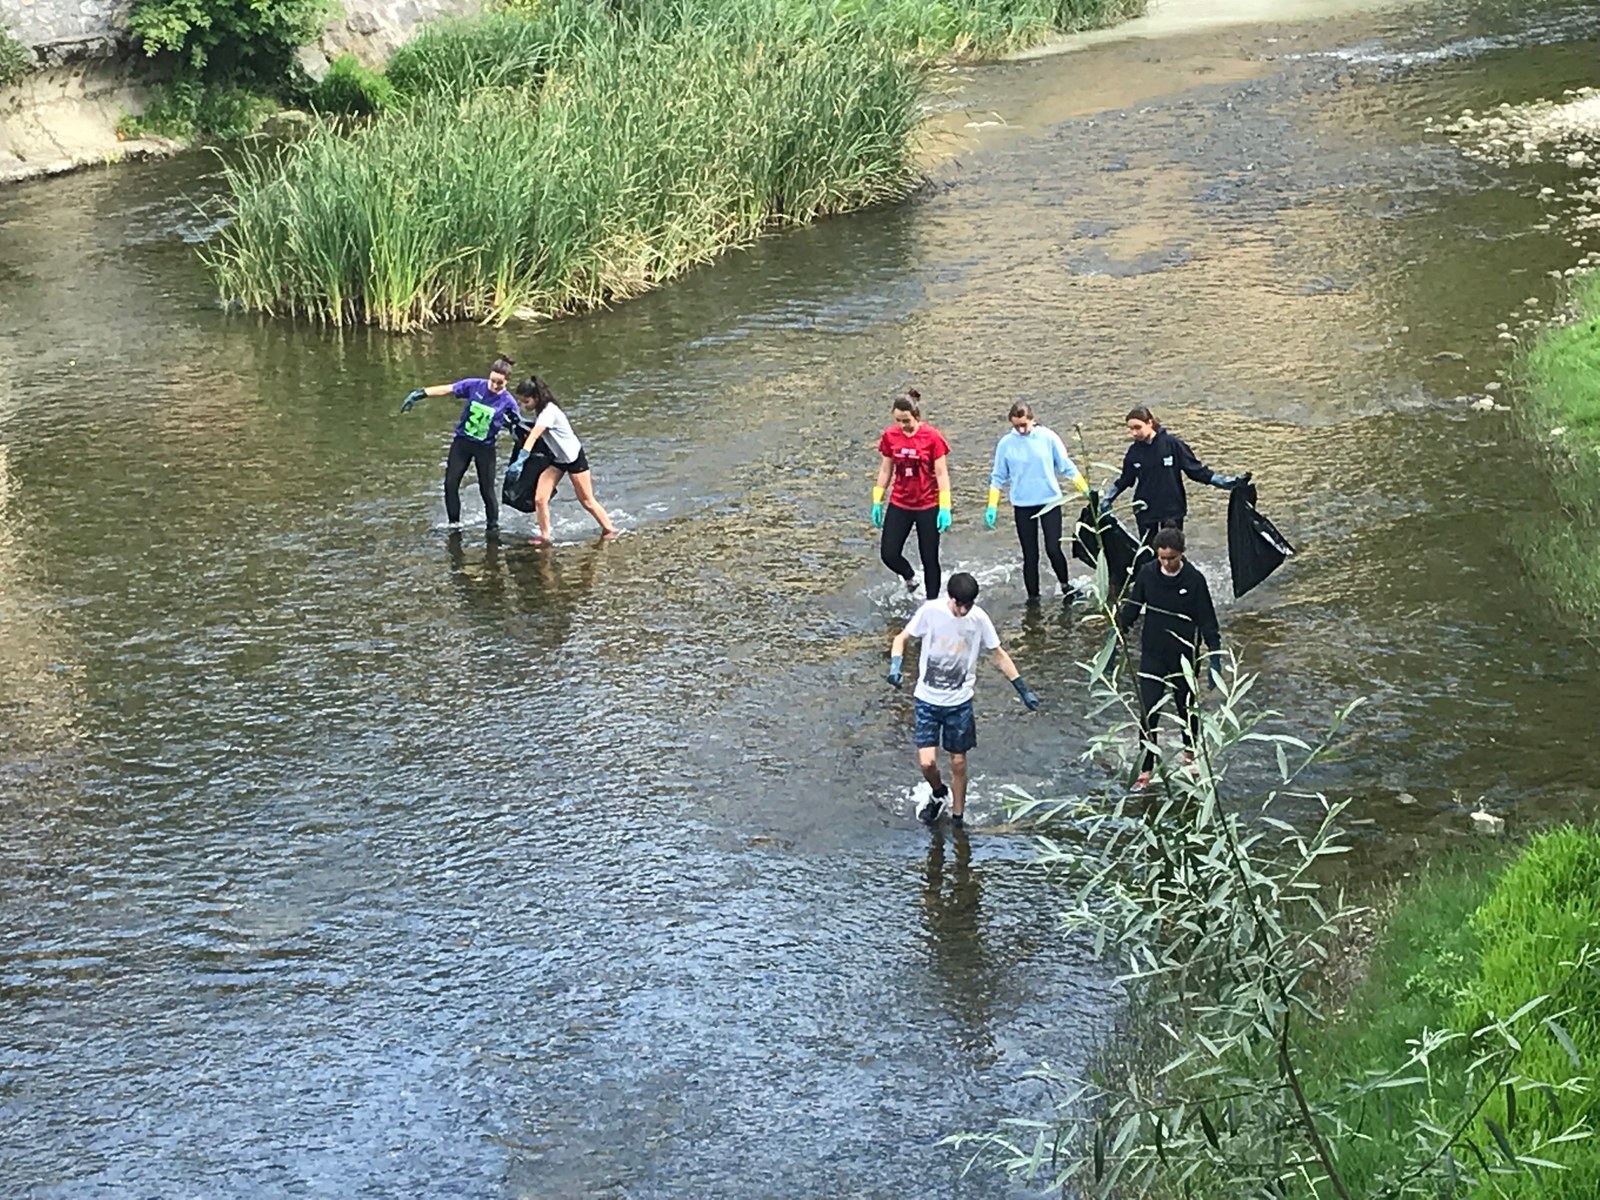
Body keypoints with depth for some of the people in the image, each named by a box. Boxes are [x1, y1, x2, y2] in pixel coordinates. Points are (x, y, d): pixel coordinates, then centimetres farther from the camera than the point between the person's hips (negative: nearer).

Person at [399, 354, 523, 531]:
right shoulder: (475, 386, -13)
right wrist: (419, 394, -11)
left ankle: (493, 526, 16)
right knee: (450, 483, 0)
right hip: (462, 441, 2)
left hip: (485, 447, -2)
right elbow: (446, 389, -8)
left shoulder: (508, 402, -15)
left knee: (487, 489, 0)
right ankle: (454, 523, 14)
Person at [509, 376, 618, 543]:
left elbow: (533, 437, -40)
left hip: (574, 457, -8)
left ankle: (609, 529, 23)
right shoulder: (539, 412, 0)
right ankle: (545, 536, 5)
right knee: (539, 499, -5)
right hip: (556, 460, 8)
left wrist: (520, 461, -49)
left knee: (587, 501, 5)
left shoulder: (549, 411, -29)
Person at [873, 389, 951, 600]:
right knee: (889, 554, -2)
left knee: (930, 559, 4)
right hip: (899, 504, 3)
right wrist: (877, 502, 6)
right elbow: (885, 470, 6)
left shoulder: (932, 437, -14)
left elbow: (941, 473, -11)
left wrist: (945, 508, -15)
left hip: (928, 506, -3)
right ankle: (910, 579, 30)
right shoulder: (890, 436, -4)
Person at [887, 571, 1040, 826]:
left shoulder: (979, 619, -10)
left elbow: (998, 655, 4)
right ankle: (939, 794, 26)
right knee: (927, 762, -8)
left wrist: (1022, 688, 3)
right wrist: (896, 664, -23)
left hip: (960, 702, 1)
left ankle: (957, 818, 27)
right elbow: (902, 638, -3)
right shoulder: (931, 611, -14)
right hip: (928, 700, -1)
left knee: (958, 762, 8)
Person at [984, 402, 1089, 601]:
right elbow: (998, 478, 3)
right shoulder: (1006, 443, -4)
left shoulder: (1048, 438, -6)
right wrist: (992, 507, -2)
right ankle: (1033, 597, 18)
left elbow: (1066, 467, 1)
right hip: (1023, 506, 1)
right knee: (1030, 556, 5)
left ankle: (1064, 585, 19)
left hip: (1050, 502, -1)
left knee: (1053, 549, -7)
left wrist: (1086, 491, -1)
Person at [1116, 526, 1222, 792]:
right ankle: (1145, 769, 1)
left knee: (1186, 707, 16)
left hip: (1184, 656, -1)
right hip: (1152, 655, 1)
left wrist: (1214, 658, -10)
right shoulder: (1146, 574, -7)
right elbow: (1131, 609, 5)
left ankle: (1190, 751, 42)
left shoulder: (1194, 580, -13)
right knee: (1148, 713, -5)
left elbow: (1207, 621, -7)